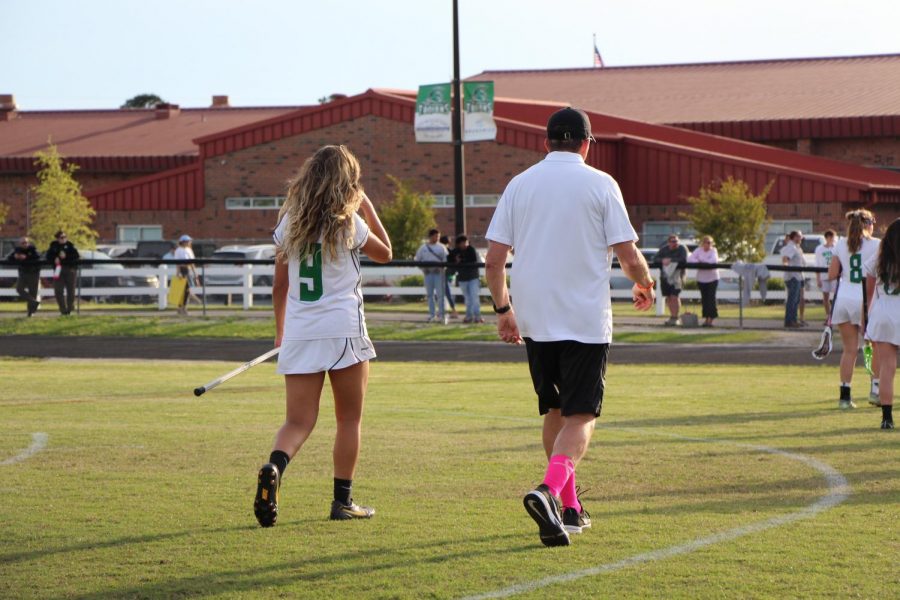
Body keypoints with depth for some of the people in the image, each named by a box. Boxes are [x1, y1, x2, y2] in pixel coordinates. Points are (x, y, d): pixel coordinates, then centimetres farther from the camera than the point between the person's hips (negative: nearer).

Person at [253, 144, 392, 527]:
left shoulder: (289, 222, 7)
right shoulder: (348, 223, -4)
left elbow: (280, 284, 12)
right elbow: (385, 253, 13)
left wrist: (281, 331, 22)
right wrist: (368, 207, 17)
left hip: (299, 334, 3)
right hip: (344, 330, -3)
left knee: (298, 422, 2)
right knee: (349, 419, 11)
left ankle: (274, 467, -28)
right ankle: (343, 501, 12)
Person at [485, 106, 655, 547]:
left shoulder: (520, 184, 6)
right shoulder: (600, 184, -3)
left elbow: (493, 260, 3)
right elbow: (628, 255, -5)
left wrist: (503, 309, 16)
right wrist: (644, 285, 17)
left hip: (534, 319, 4)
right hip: (585, 320, -4)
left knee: (555, 412, 17)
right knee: (580, 416, -3)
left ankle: (569, 509, 23)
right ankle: (549, 490, -28)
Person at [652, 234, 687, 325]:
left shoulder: (682, 248, -5)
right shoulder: (664, 249, 8)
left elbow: (684, 260, -20)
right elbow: (655, 259, 2)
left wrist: (671, 260, -20)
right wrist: (662, 260, -19)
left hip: (676, 276, -5)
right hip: (665, 276, 5)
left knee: (675, 296, -14)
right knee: (668, 297, 7)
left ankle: (675, 318, -12)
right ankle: (672, 316, 18)